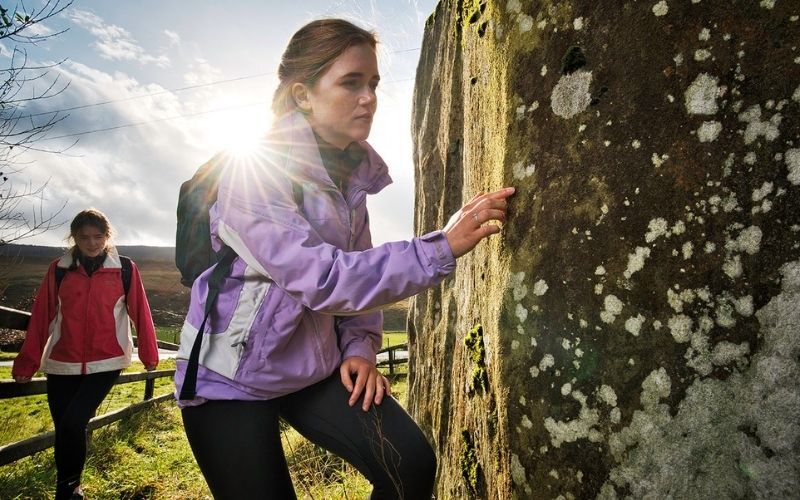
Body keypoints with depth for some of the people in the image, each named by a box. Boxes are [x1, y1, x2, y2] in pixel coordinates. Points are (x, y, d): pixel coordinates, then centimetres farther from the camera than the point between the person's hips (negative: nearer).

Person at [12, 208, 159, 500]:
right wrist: (27, 362, 5)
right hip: (61, 364, 3)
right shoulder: (58, 270, 3)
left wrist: (149, 354, 5)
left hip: (106, 363, -2)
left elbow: (140, 313, 0)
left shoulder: (125, 270, -3)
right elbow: (41, 317, 4)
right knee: (63, 428, 9)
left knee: (73, 423, -14)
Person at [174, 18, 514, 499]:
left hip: (316, 363, 5)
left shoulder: (354, 170, 1)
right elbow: (319, 278, -32)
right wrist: (442, 247, -32)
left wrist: (360, 347, -3)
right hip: (233, 373, -5)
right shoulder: (253, 169, -21)